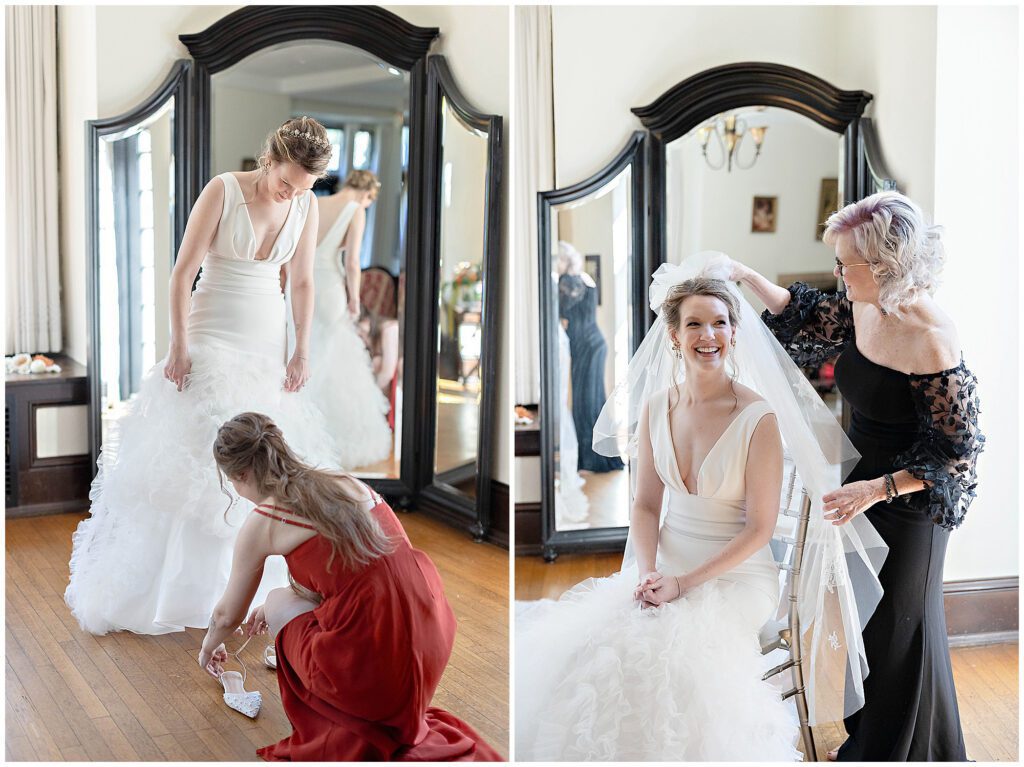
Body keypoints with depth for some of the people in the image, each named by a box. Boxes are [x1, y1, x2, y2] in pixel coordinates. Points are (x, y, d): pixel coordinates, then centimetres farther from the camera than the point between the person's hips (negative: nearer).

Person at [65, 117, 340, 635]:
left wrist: (302, 351, 3)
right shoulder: (222, 191, -13)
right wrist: (179, 346, -15)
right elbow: (183, 271, -12)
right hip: (210, 337, -4)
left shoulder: (306, 205, 1)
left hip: (267, 341, 5)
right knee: (192, 461, -5)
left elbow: (302, 282, 8)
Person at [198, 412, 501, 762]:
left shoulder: (262, 523, -1)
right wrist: (276, 611, 43)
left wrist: (209, 647, 38)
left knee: (278, 603, 21)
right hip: (434, 643, 6)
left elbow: (228, 615, 17)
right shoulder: (346, 482, 14)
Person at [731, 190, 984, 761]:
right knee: (862, 617, 22)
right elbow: (806, 316, 16)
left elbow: (958, 450, -22)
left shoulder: (930, 339, -28)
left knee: (899, 629, 10)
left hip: (910, 504, -8)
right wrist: (748, 276, 6)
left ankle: (900, 752, 32)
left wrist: (879, 488, -26)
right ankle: (862, 740, 43)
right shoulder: (864, 309, -6)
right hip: (865, 486, 8)